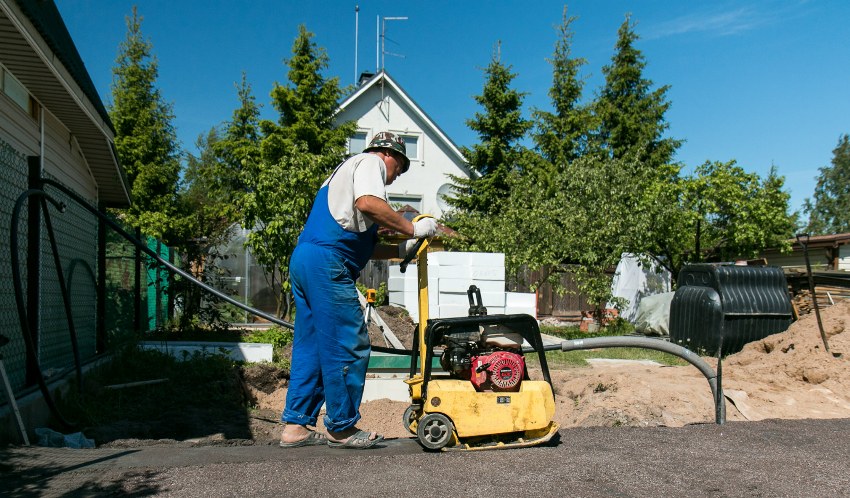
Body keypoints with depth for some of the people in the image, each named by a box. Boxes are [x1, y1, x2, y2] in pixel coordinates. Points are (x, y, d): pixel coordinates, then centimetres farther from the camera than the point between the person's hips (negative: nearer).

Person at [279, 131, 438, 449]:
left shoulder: (347, 169, 33)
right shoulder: (370, 161, 4)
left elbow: (360, 243, 28)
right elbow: (368, 203, -20)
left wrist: (401, 250, 23)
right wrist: (412, 228, -11)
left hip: (304, 259, 10)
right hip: (327, 262, -10)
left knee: (310, 346, 13)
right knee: (349, 347, -3)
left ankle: (297, 425, 17)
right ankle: (342, 428, 6)